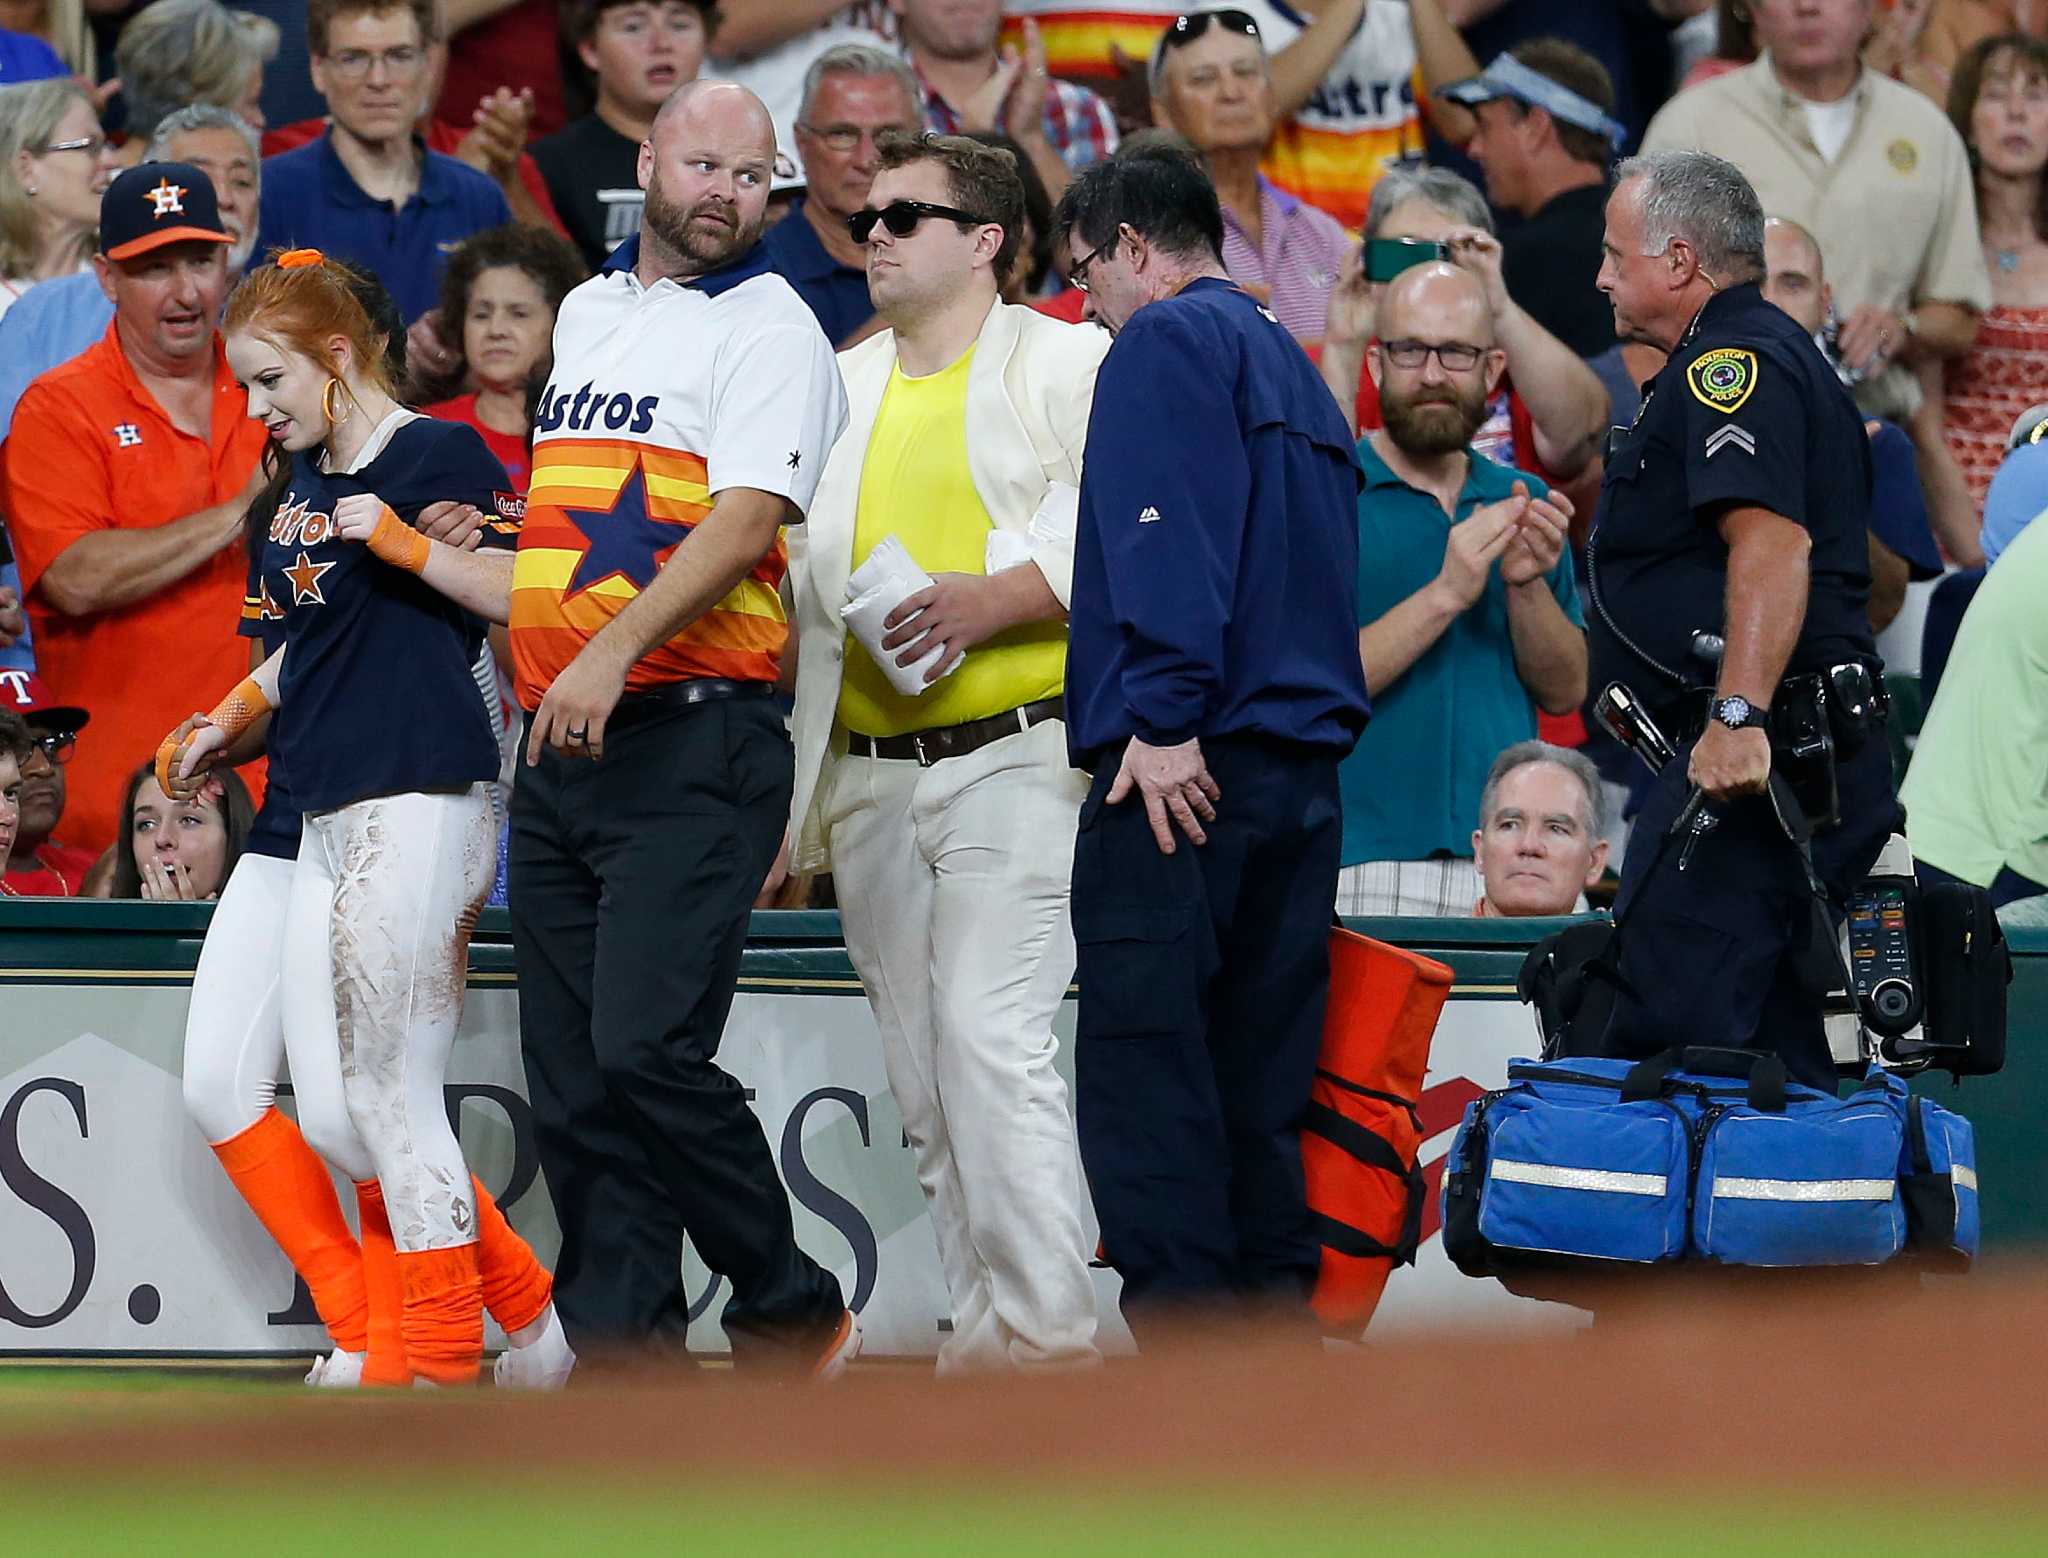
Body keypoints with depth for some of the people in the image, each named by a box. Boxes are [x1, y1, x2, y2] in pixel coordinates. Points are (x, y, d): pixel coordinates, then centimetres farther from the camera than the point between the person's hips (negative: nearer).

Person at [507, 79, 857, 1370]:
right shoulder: (587, 312, 20)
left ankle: (792, 1313, -3)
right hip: (561, 745, 7)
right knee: (572, 1086, 3)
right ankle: (619, 1359, 5)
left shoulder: (769, 328, -3)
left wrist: (615, 654, -27)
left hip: (692, 740, -7)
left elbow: (746, 522, -17)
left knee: (644, 1048, -18)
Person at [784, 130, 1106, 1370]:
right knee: (922, 1072, 5)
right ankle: (986, 1328, 9)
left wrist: (991, 601, -20)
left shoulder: (1065, 363, 2)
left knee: (992, 1040, -18)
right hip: (871, 775, 7)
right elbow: (793, 563, 25)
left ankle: (1052, 1327, -16)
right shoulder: (842, 384, 21)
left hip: (1013, 755, -7)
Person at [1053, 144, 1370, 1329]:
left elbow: (1171, 535, -16)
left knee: (1144, 1059, -9)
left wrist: (1166, 715, -21)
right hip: (1305, 765, 9)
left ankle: (1182, 1328, -15)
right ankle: (1278, 1312, 7)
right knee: (1261, 1085, 9)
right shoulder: (1293, 366, 25)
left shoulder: (1169, 340, -3)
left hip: (1181, 772, -9)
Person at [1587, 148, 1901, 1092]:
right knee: (1779, 1057, 9)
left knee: (1666, 1040, -17)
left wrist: (1740, 714, -33)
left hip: (1742, 763, -11)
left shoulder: (1730, 361, -10)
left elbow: (1772, 540, -25)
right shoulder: (1784, 355, 25)